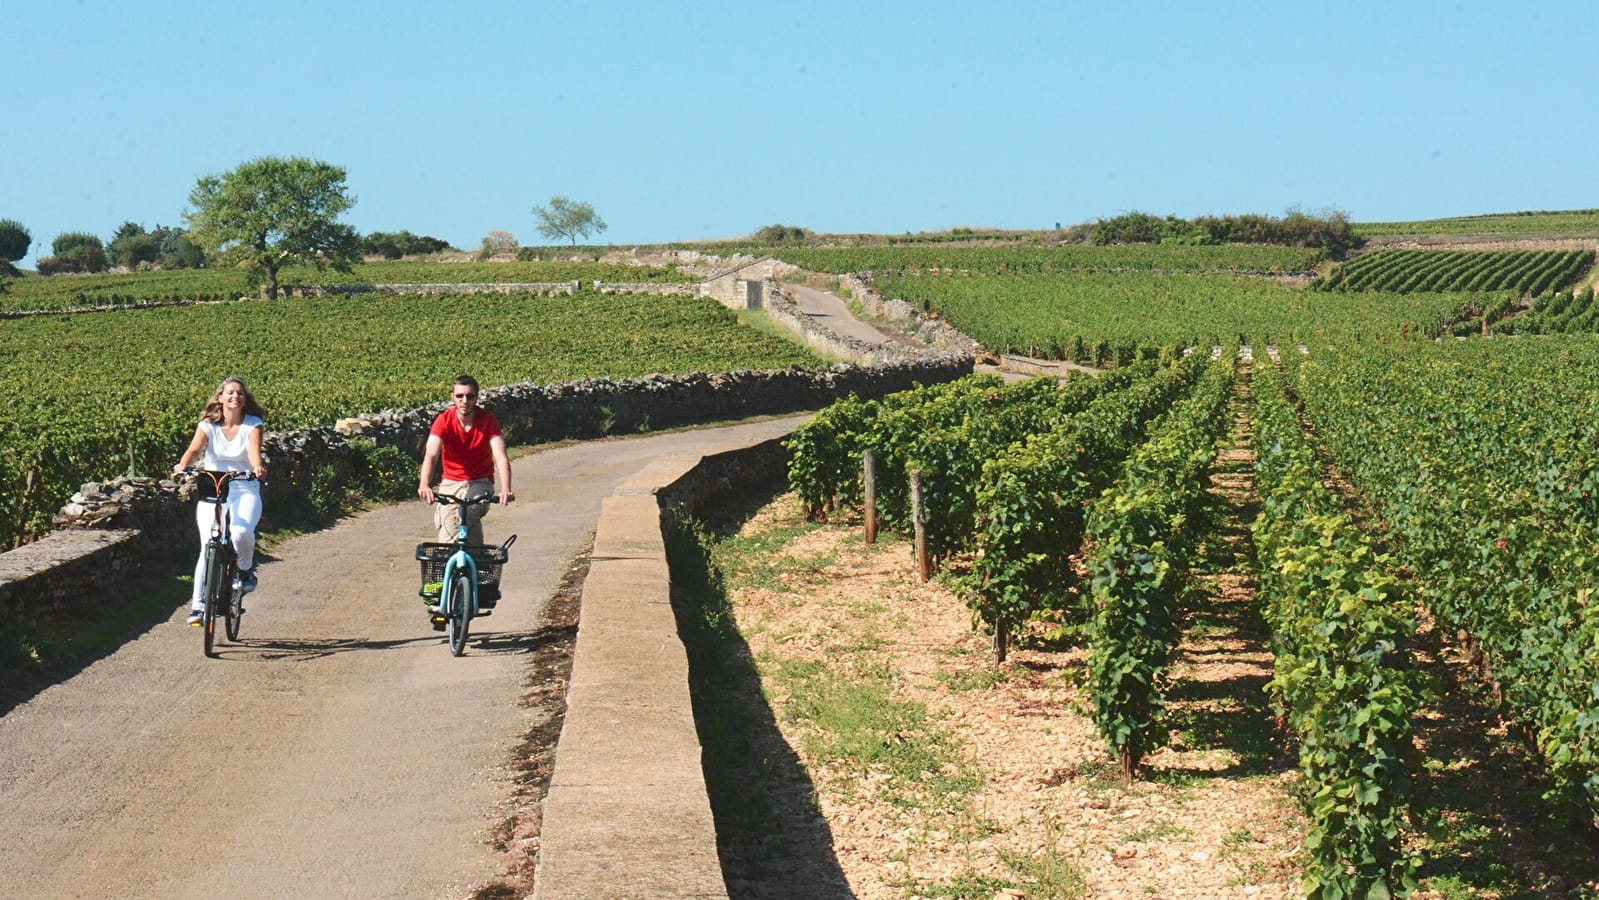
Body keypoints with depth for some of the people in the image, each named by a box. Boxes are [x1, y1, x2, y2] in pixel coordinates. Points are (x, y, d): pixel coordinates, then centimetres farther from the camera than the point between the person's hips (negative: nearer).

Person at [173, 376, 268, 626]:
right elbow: (194, 449, -15)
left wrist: (258, 467, -41)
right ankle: (197, 604, -2)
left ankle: (246, 569, 4)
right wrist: (182, 466, -37)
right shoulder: (208, 425, 1)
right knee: (208, 547, -13)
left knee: (241, 533, -30)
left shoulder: (252, 424, 0)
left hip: (245, 491, -1)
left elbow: (254, 450, -18)